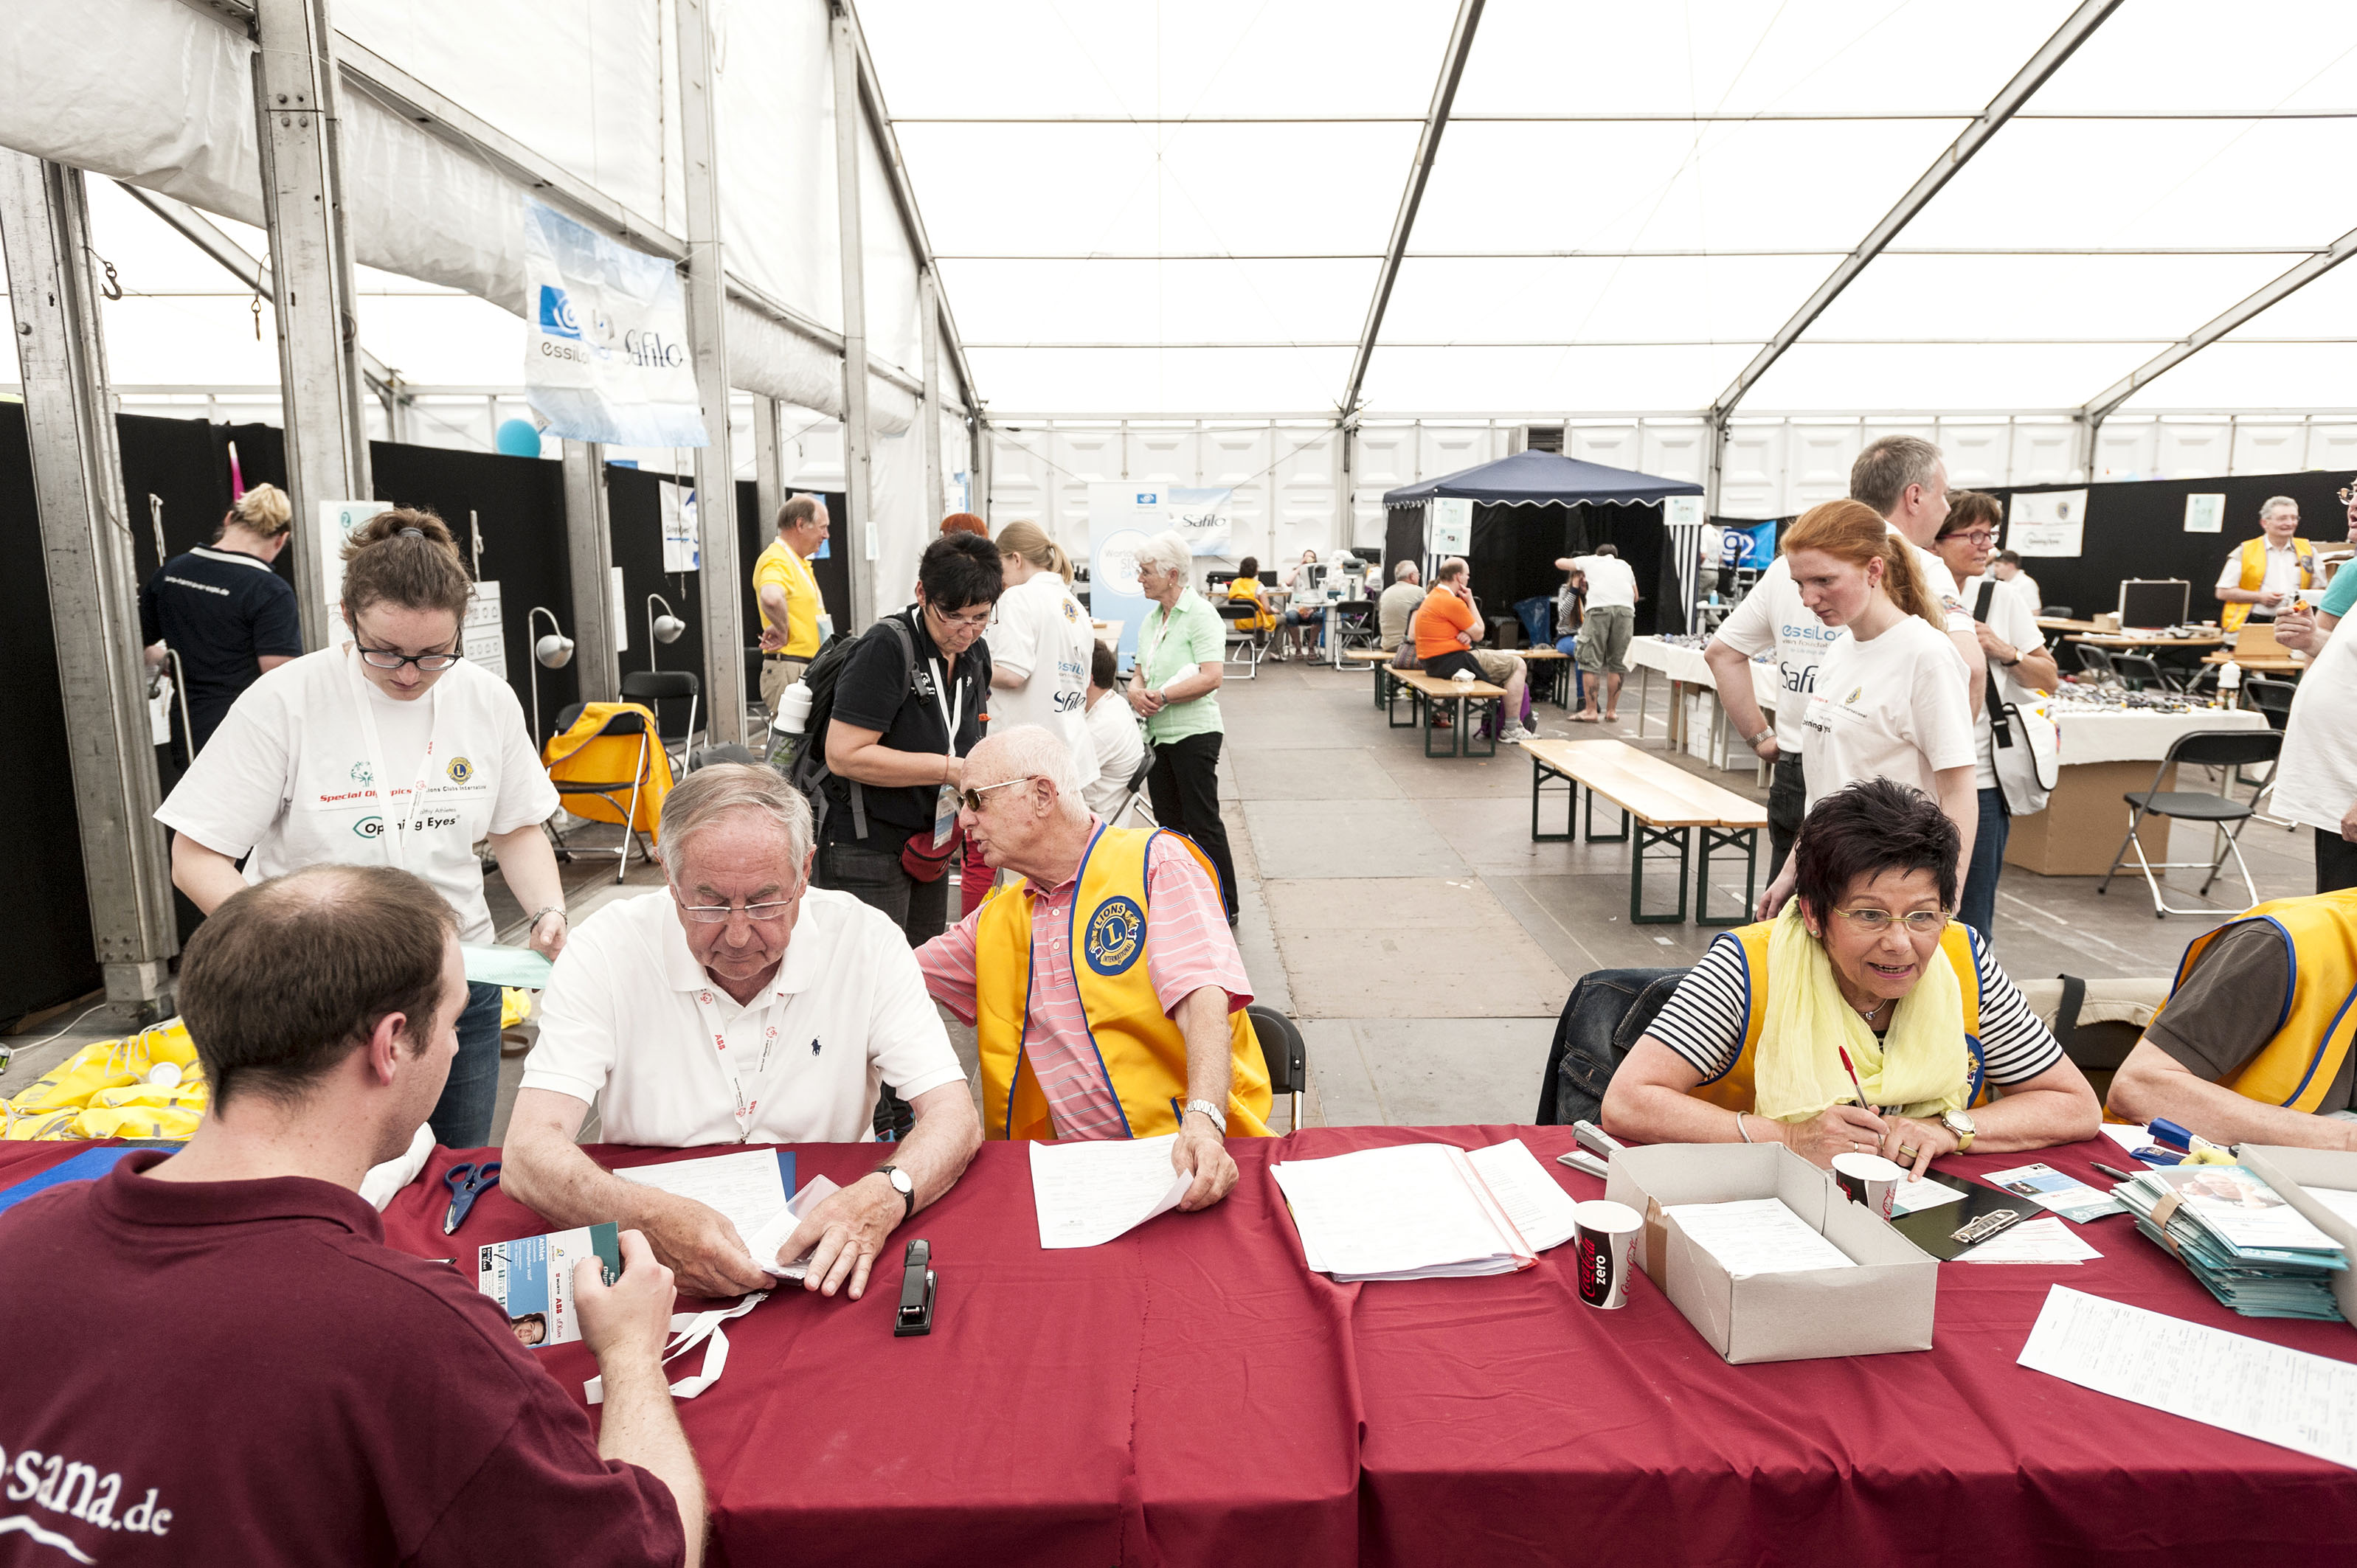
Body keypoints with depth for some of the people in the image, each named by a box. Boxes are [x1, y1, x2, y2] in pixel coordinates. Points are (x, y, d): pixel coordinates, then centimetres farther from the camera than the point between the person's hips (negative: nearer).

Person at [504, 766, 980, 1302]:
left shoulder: (864, 940, -10)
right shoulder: (607, 949, -11)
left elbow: (955, 1117, -11)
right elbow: (529, 1154, -18)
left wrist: (882, 1198, -33)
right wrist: (653, 1218, -38)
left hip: (822, 1260, 0)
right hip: (655, 1263, 0)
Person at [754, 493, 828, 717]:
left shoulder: (799, 562, 20)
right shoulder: (776, 560, -14)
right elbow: (771, 598, -37)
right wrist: (783, 632, -23)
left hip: (808, 672, 10)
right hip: (788, 673, -10)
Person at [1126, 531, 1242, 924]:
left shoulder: (1200, 615, -12)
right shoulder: (1151, 619, 13)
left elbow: (1211, 677, -22)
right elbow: (1140, 670, 18)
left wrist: (1160, 696, -20)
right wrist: (1136, 690, -6)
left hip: (1193, 732, -8)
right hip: (1157, 732, 8)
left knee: (1202, 822, -3)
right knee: (1168, 822, 14)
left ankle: (1225, 907, 7)